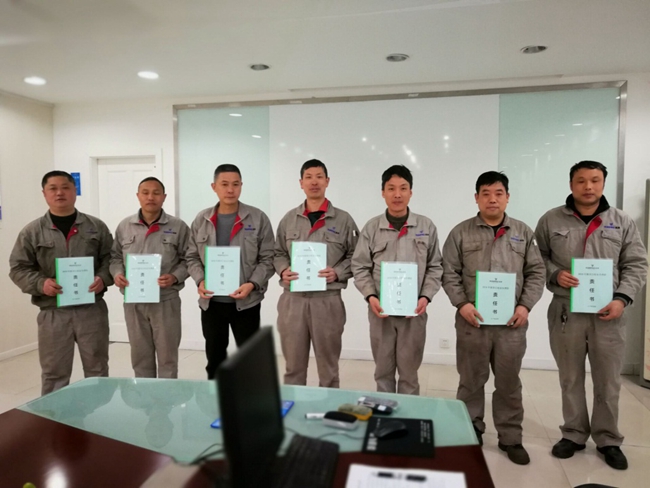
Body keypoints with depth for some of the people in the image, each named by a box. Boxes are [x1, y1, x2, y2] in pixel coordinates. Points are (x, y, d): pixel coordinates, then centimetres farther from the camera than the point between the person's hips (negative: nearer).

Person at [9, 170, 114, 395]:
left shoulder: (96, 227, 5)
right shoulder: (32, 231, 3)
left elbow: (111, 258, 7)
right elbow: (18, 268, 3)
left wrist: (103, 278, -12)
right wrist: (40, 284, -14)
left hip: (92, 309, 1)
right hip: (52, 313, 0)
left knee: (97, 369, 13)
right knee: (53, 373, 10)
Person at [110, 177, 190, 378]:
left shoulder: (178, 227, -3)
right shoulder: (124, 226, 6)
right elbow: (115, 256, 13)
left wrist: (175, 277, -17)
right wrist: (117, 274, -5)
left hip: (166, 301, -3)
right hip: (133, 302, 3)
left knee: (167, 356, 8)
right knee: (140, 356, 16)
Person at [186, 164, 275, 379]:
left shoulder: (258, 218, -5)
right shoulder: (201, 220, 4)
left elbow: (267, 259, -5)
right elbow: (192, 257, 9)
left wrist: (252, 284, -18)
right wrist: (200, 281, -9)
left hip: (246, 302, -3)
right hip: (211, 302, 3)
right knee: (215, 359, 18)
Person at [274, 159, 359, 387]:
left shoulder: (343, 219, 2)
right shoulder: (289, 219, 9)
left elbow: (355, 257, 3)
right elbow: (278, 253, 14)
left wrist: (338, 273, -13)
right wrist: (283, 271, -6)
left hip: (327, 300, -2)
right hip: (292, 299, 2)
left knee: (328, 365, 12)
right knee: (293, 364, 14)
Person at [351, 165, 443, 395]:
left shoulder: (426, 227, 2)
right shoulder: (371, 227, 0)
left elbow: (435, 267, 4)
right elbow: (360, 267, 0)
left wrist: (426, 297, -8)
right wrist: (370, 296, -13)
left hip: (414, 311, 0)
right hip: (380, 310, 0)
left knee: (409, 371, 11)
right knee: (383, 370, 14)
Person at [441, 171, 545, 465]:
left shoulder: (523, 232, 9)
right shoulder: (461, 232, 2)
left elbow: (536, 273, 7)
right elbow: (449, 273, 0)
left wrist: (525, 305, -5)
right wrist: (462, 303, -12)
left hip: (512, 322, 2)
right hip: (472, 320, -1)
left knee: (509, 382, 11)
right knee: (471, 380, 11)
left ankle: (510, 438, 26)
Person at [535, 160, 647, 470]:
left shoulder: (622, 222, 4)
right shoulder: (551, 221, 2)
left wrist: (622, 298, -10)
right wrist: (554, 274, -13)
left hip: (608, 314, 1)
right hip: (565, 313, 0)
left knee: (608, 381, 10)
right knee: (570, 379, 12)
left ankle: (608, 440, 28)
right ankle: (573, 434, 29)